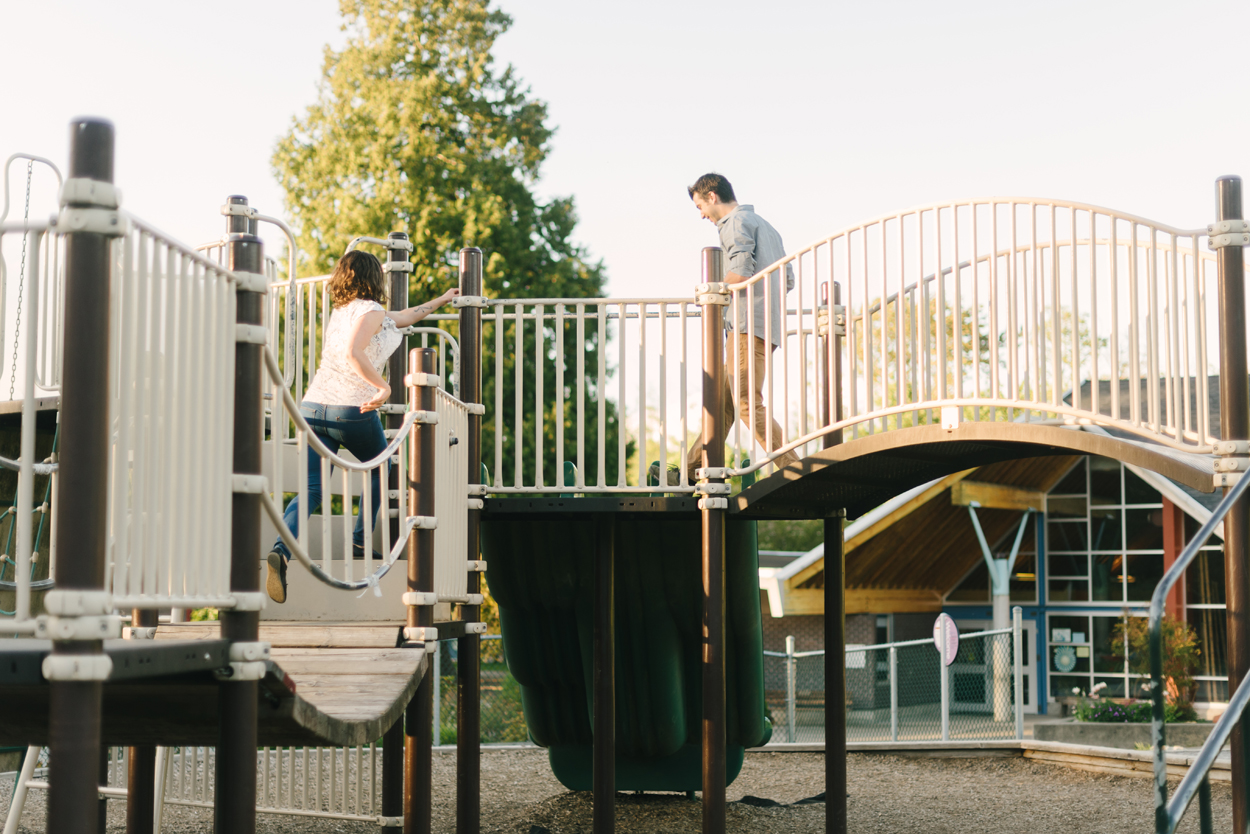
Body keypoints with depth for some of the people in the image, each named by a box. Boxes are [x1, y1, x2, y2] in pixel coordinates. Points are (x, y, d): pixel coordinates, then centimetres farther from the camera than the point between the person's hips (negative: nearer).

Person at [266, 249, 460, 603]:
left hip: (313, 407, 6)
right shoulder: (370, 310, -2)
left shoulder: (341, 310, 24)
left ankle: (281, 550, -25)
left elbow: (403, 317, 39)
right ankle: (361, 541, 21)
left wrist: (440, 301, 50)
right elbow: (353, 353, -23)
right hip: (352, 408, -6)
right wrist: (383, 387, -23)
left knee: (311, 490, -3)